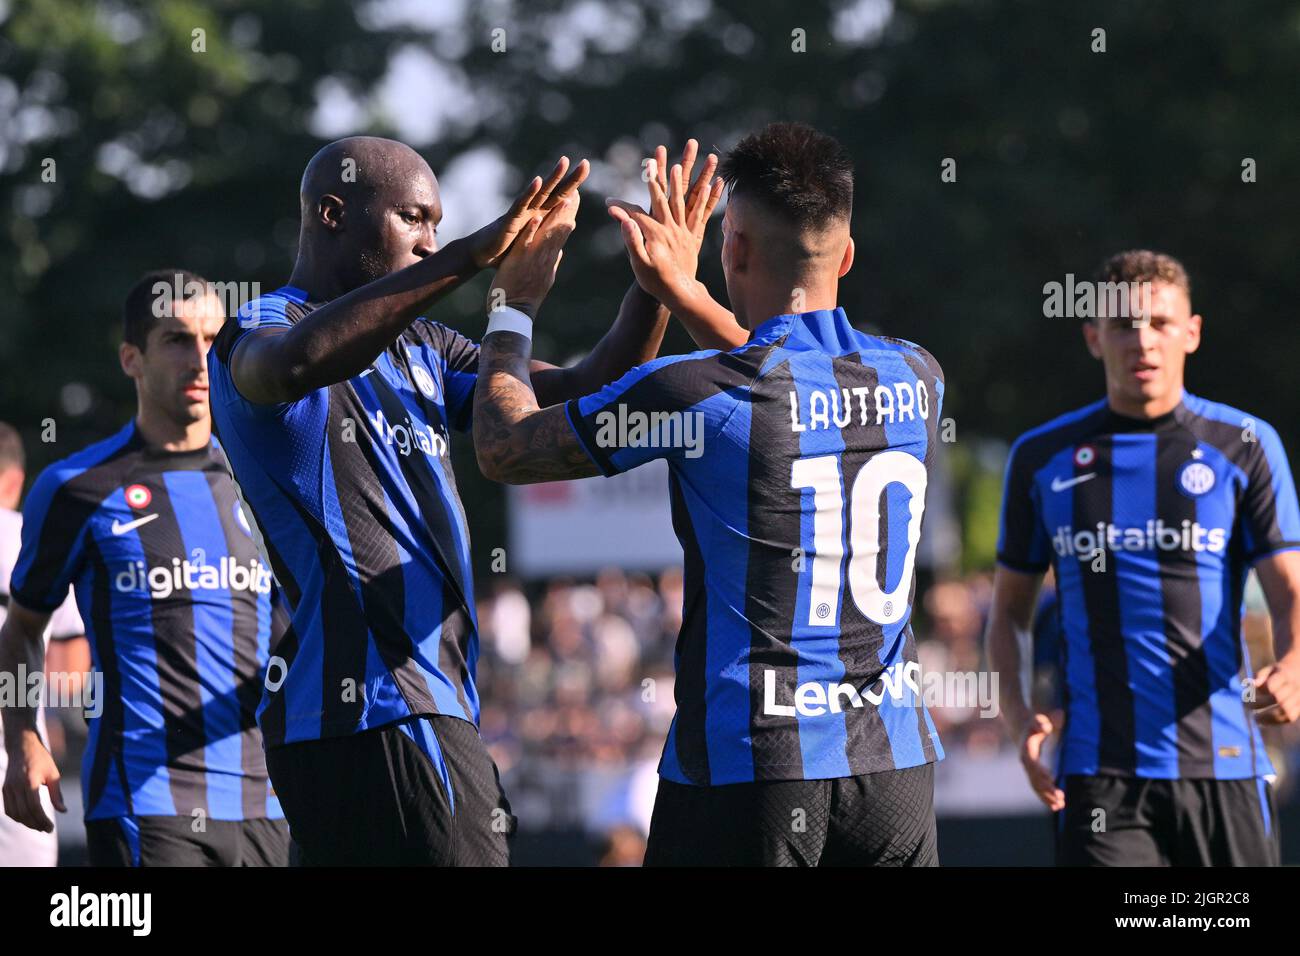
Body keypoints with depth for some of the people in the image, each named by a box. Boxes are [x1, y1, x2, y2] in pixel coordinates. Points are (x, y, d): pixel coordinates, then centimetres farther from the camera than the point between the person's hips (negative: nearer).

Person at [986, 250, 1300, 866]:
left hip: (1223, 766, 0)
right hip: (1099, 775, 0)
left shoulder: (1245, 445, 4)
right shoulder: (1041, 459, 9)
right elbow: (1010, 609, 16)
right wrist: (1017, 714, -3)